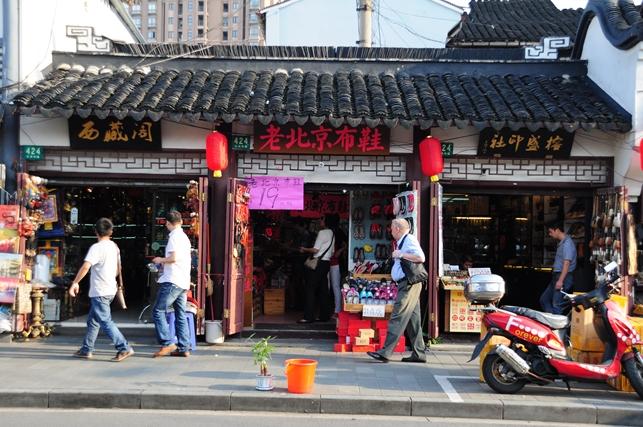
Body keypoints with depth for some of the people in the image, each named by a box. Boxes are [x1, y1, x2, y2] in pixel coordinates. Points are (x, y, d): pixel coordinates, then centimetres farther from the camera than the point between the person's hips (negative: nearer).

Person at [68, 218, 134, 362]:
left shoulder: (96, 247, -14)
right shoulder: (114, 247, 11)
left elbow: (86, 266, -25)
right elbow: (118, 268, 21)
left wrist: (75, 283, -18)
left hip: (99, 292, -9)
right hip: (110, 289, 9)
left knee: (106, 322, -8)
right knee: (92, 320, 16)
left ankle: (124, 348, -12)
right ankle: (87, 350, 22)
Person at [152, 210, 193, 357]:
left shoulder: (174, 236, -9)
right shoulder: (185, 237, 19)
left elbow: (174, 257, -20)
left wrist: (161, 260, -2)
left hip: (172, 281, -9)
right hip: (184, 283, 9)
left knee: (158, 311, -5)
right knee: (180, 315, 9)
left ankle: (167, 343, -10)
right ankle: (183, 348, 8)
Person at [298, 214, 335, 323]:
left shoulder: (322, 232, -11)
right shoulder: (332, 234, 15)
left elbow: (315, 249, -13)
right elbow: (332, 252, 18)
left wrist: (304, 250, 2)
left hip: (318, 263, -9)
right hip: (327, 262, 9)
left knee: (310, 290, -7)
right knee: (323, 290, 10)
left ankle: (309, 317, -10)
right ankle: (324, 316, 11)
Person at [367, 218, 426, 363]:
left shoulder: (410, 239, -10)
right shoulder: (402, 242, 19)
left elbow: (420, 257, -23)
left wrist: (400, 254, -18)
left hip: (409, 284, -10)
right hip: (406, 284, 10)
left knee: (397, 318, -12)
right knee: (413, 319, 11)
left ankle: (385, 352, -14)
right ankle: (419, 354, 16)